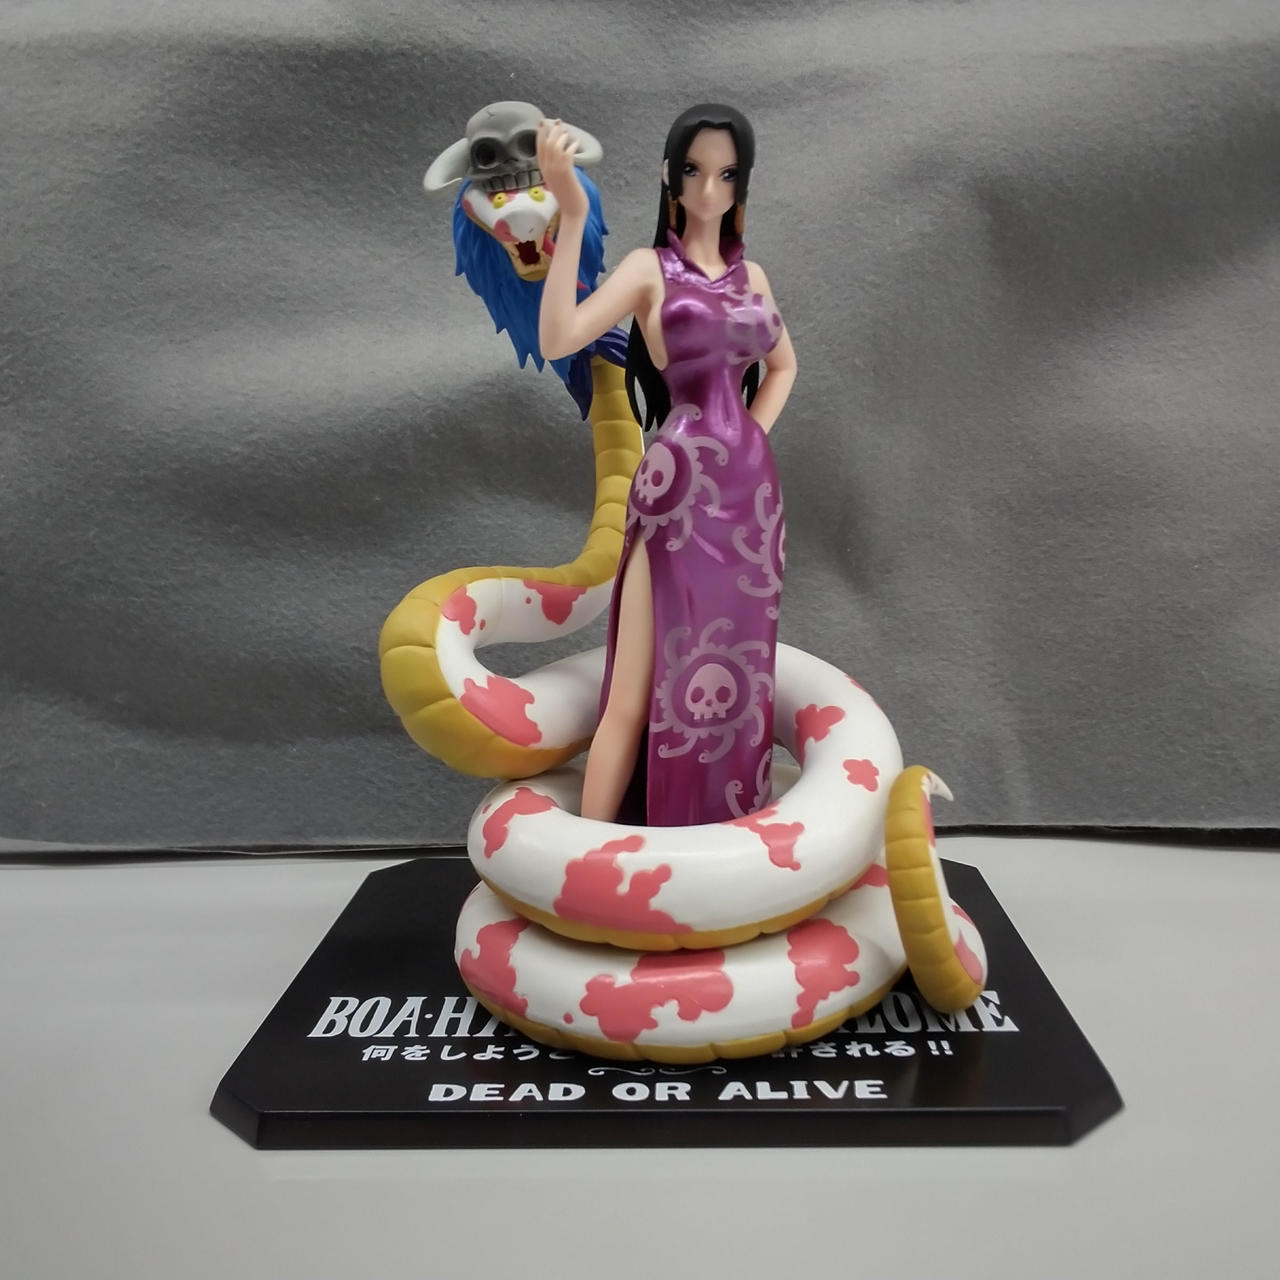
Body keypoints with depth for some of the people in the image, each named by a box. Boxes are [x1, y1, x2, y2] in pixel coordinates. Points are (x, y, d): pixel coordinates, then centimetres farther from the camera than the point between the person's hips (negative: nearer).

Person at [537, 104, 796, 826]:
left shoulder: (751, 275, 16)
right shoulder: (650, 268, 0)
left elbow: (784, 365, 31)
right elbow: (558, 340, -16)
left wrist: (754, 431, 13)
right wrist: (572, 218, -21)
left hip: (751, 489, 6)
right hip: (681, 490, -6)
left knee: (736, 675, 10)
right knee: (644, 688, -7)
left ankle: (723, 843, 24)